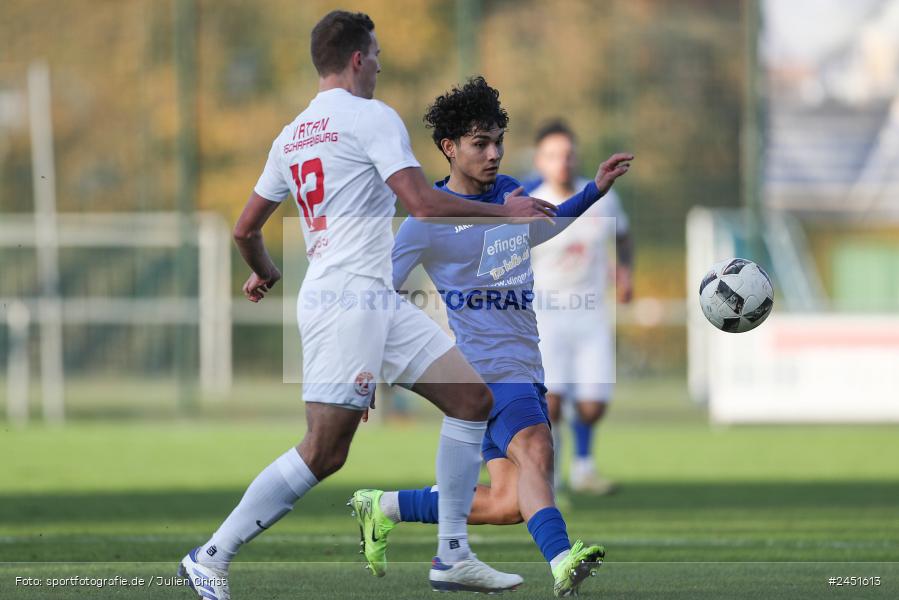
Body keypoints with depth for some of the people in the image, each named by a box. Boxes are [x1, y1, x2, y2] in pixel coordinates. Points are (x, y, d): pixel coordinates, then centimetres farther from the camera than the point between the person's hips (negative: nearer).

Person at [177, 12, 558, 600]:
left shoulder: (292, 135, 17)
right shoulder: (371, 116, -8)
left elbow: (246, 229, 22)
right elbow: (425, 205, -16)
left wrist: (264, 273, 42)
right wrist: (504, 211, -4)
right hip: (347, 302, -10)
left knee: (474, 397, 7)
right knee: (324, 451, -11)